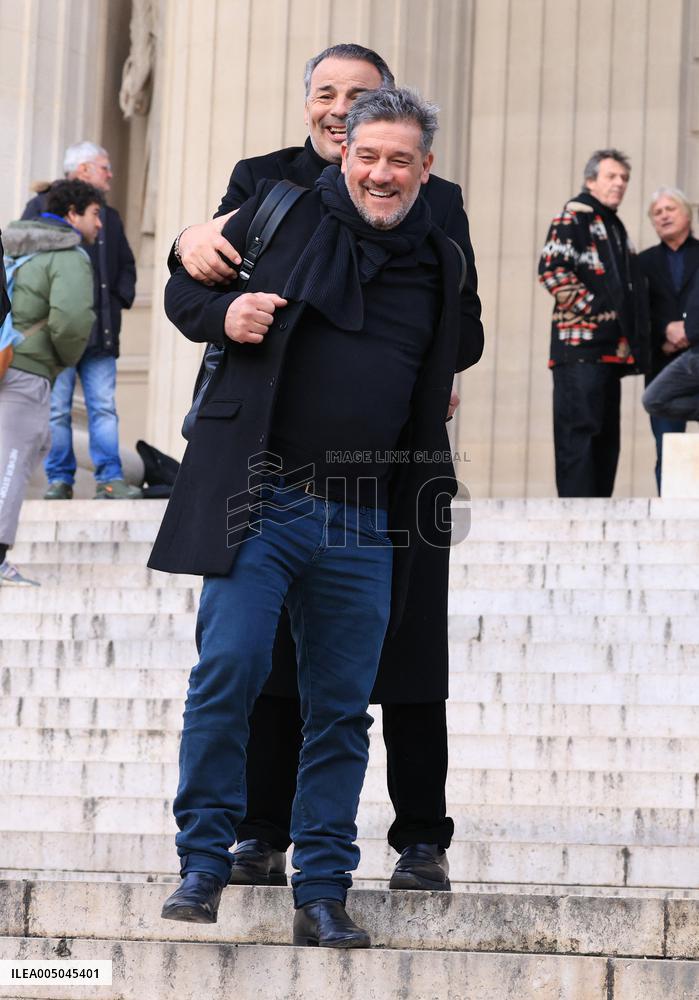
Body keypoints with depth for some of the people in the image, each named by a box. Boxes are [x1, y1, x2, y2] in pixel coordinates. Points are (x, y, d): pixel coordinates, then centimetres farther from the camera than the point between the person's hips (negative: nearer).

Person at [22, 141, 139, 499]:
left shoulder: (110, 217, 20)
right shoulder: (42, 207, 2)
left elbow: (126, 265, 28)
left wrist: (121, 299, 10)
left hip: (99, 334, 4)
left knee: (104, 408, -2)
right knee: (56, 410, -2)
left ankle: (110, 480, -3)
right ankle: (60, 479, 3)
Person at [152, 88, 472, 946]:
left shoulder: (440, 265, 13)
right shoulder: (283, 215, 3)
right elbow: (183, 290, 10)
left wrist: (433, 502, 14)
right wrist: (222, 315, -11)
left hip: (363, 524, 3)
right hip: (263, 500, -3)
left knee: (342, 708, 4)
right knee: (229, 671, -13)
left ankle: (322, 894, 11)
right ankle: (202, 864, 1)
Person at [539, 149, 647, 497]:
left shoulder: (614, 226, 24)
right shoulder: (574, 216, -3)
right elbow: (551, 269, -17)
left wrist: (634, 342, 16)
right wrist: (592, 310, -16)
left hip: (611, 349, 9)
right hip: (581, 346, -9)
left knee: (606, 436, 9)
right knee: (579, 429, -13)